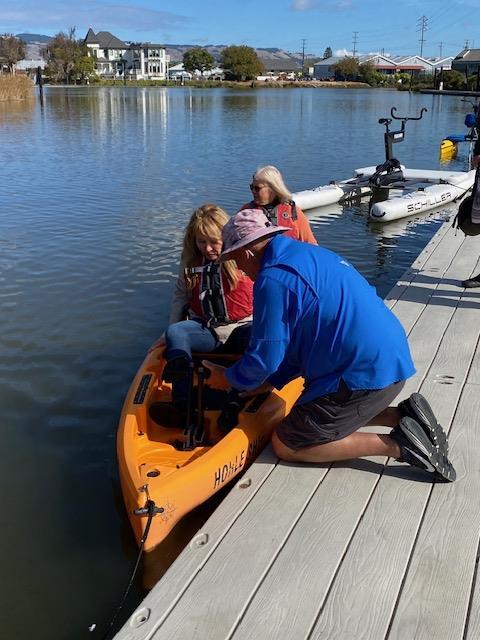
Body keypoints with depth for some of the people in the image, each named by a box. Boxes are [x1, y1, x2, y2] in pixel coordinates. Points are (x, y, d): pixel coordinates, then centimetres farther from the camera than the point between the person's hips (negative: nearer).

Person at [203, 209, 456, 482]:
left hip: (365, 375, -10)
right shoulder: (308, 253, 16)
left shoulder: (273, 279, -15)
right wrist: (271, 381, 20)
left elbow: (265, 356, -10)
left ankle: (395, 444, -5)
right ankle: (403, 416, 13)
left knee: (286, 445, 3)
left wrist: (230, 379, 10)